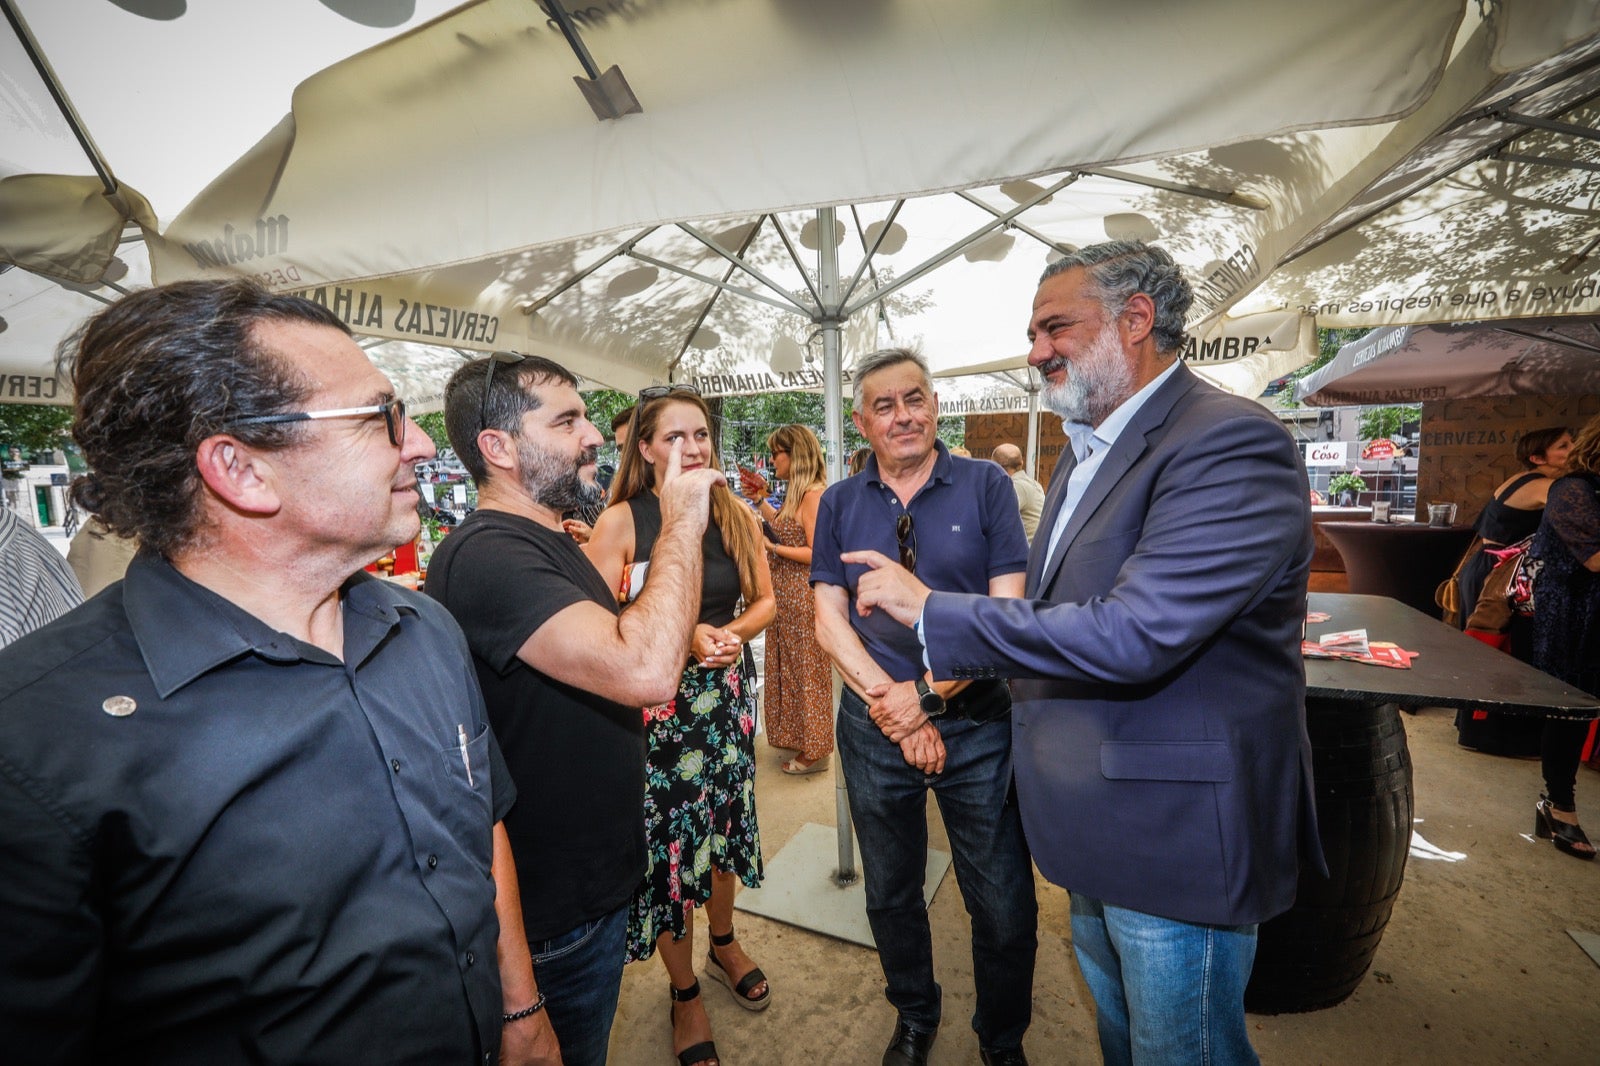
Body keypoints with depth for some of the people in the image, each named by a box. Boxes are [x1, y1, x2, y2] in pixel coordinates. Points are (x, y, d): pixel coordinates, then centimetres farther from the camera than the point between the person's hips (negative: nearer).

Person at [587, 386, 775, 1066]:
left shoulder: (735, 515, 0)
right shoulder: (622, 520, -12)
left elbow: (764, 598, 7)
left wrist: (732, 633, -12)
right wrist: (684, 638, -21)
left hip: (727, 690, 4)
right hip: (655, 703, -3)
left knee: (724, 820, 18)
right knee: (667, 837, 7)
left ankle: (723, 943, 47)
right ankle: (684, 992, 34)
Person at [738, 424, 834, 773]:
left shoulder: (813, 494, -19)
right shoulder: (798, 492, 11)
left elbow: (816, 553, -23)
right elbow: (784, 527, 18)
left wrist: (771, 547, -20)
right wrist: (760, 500, 17)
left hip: (803, 593, -10)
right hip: (787, 592, 10)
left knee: (807, 669, 3)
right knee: (791, 664, 20)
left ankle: (813, 751, 20)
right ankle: (798, 736, 37)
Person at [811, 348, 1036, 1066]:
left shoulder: (986, 485, -5)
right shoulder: (840, 504, 2)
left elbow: (1006, 609, -10)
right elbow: (829, 619, -1)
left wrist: (926, 694, -16)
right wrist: (891, 705, -12)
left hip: (976, 720, -2)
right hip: (873, 728, 3)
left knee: (1005, 906, 9)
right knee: (890, 895, 20)